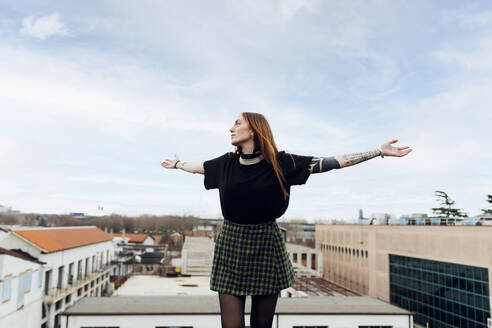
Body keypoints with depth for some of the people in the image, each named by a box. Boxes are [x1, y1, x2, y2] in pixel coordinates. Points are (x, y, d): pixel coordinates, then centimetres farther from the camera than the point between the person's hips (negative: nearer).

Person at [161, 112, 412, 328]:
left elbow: (334, 162, -4)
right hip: (231, 242, 2)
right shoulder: (227, 163, 4)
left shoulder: (279, 163, -5)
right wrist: (177, 164, 43)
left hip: (266, 242, -1)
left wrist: (380, 151, -4)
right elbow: (199, 167, 26)